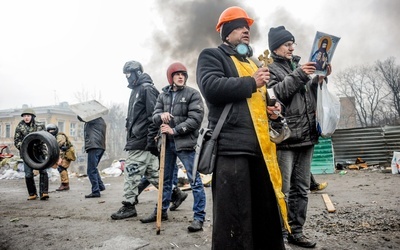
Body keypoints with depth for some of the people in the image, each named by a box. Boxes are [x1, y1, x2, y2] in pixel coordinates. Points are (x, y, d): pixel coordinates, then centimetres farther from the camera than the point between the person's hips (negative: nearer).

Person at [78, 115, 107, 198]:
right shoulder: (101, 121, 24)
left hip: (94, 146, -10)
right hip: (101, 146, 10)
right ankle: (100, 186, 18)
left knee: (91, 170, -7)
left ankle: (95, 191, -7)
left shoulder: (94, 118, -4)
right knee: (93, 169, 20)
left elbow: (80, 117, -5)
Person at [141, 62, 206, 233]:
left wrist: (175, 130, -15)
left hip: (185, 142, -5)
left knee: (194, 180, -4)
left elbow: (195, 119, -11)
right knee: (165, 179, 16)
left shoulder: (192, 94, -2)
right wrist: (161, 116, -16)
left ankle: (199, 217, 5)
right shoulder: (163, 95, 11)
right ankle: (161, 211, 31)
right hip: (167, 142, 5)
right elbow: (154, 117, 8)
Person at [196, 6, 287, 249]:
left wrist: (272, 106, 14)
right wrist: (251, 82, -9)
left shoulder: (252, 62, 29)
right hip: (232, 147, -8)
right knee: (233, 218, -5)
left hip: (261, 147, 8)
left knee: (267, 213, 15)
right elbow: (211, 87, -15)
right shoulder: (212, 56, 5)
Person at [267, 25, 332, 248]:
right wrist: (298, 75, -17)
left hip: (305, 135, 7)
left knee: (302, 189, 12)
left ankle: (296, 231, 23)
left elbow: (309, 94, 24)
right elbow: (274, 94, -15)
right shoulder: (270, 68, 2)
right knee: (282, 191, -6)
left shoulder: (298, 65, 21)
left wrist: (319, 80, 8)